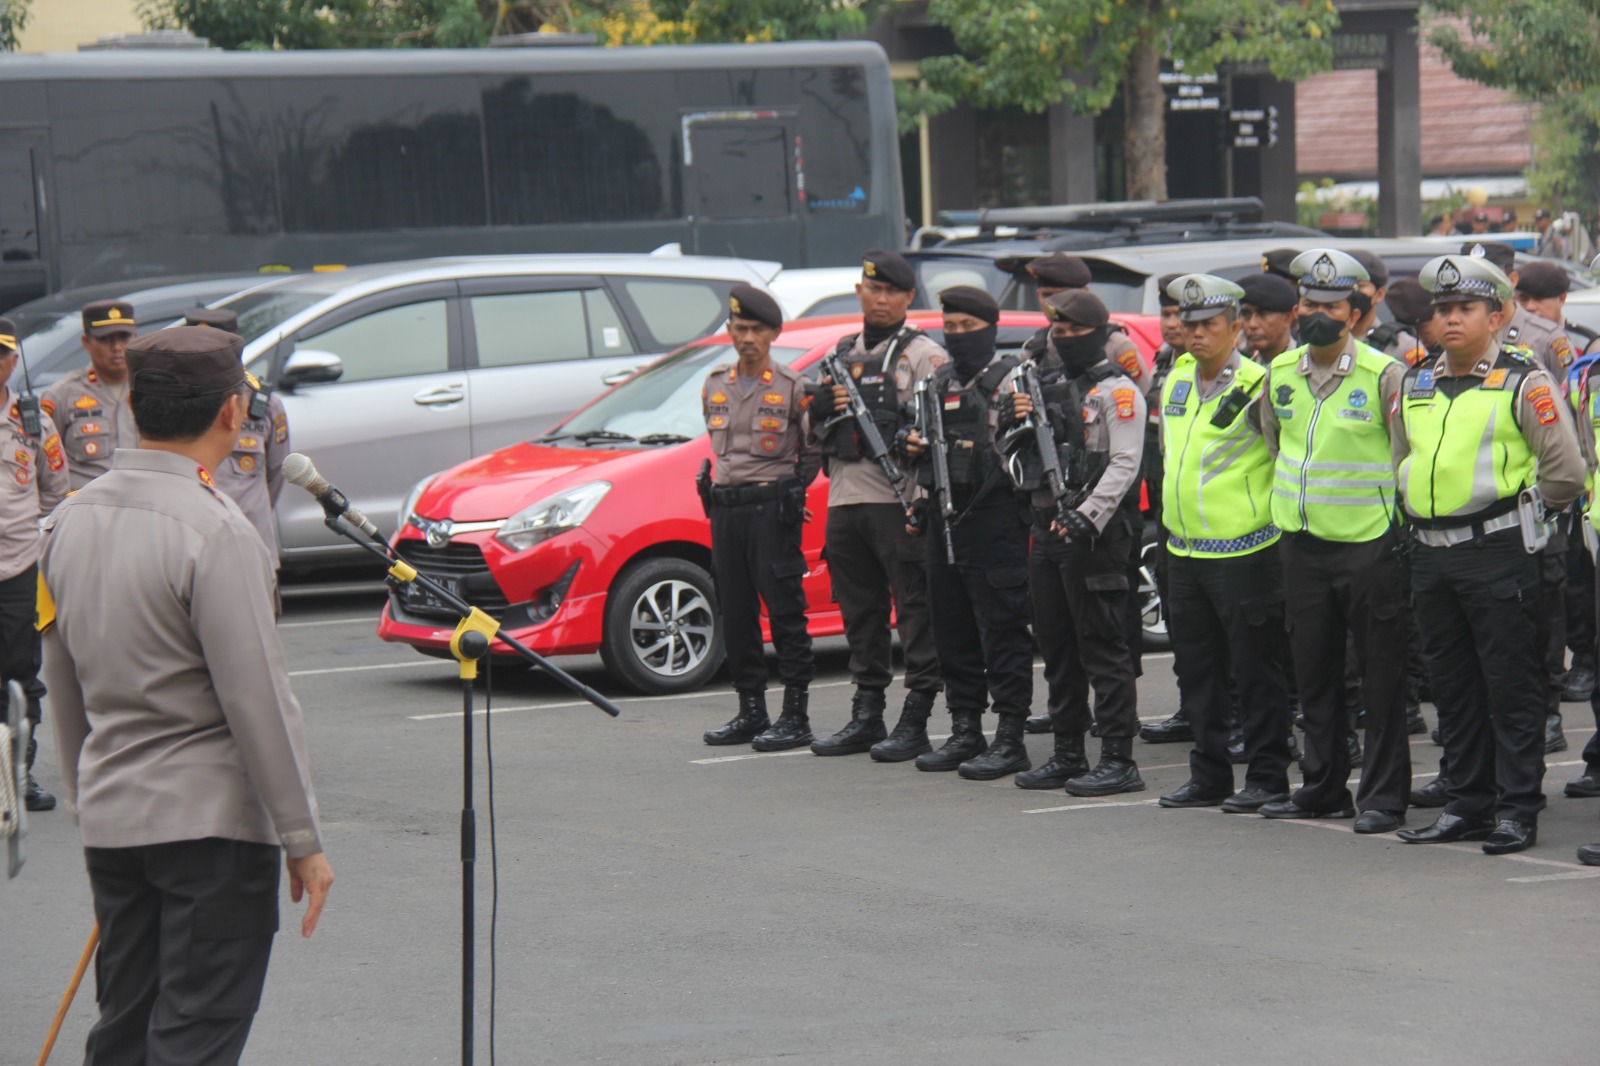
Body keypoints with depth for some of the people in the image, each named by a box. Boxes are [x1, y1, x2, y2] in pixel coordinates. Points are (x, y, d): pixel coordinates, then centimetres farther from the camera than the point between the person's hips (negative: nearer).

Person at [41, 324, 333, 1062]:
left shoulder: (71, 520, 6)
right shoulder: (213, 531, -17)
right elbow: (257, 701, -17)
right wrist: (302, 840, -10)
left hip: (110, 820, 7)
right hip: (211, 817, -7)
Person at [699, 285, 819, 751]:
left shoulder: (792, 387, -4)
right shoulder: (715, 385, 12)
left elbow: (814, 451, 1)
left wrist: (789, 489, 0)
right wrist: (729, 488, 12)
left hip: (772, 507, -6)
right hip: (725, 507, 6)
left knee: (785, 611, -6)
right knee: (735, 615, 7)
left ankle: (796, 716, -4)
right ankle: (751, 711, 15)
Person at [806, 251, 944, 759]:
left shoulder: (923, 353, -2)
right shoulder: (843, 353, 19)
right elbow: (812, 429, 21)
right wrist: (821, 408, -1)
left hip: (900, 501, -7)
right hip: (844, 500, 7)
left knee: (916, 610, -5)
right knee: (860, 612, 12)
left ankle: (915, 724, -4)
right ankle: (866, 718, 20)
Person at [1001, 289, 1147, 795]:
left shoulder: (1116, 389, -7)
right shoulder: (1043, 382, 16)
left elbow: (1125, 464, -16)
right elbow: (1011, 453, 21)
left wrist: (1086, 517, -25)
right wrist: (1013, 423, -1)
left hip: (1095, 531, -8)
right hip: (1047, 525, 8)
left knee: (1103, 645, -8)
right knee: (1056, 646, 12)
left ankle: (1118, 759, -6)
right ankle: (1067, 755, 20)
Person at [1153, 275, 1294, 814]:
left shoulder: (1257, 386, -12)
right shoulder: (1176, 380, 11)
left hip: (1243, 551, -8)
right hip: (1184, 549, 8)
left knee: (1256, 670, -1)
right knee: (1196, 669, 12)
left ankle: (1266, 776, 5)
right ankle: (1209, 775, 21)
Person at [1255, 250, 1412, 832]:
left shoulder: (1384, 374, -10)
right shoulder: (1280, 373, 6)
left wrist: (1394, 512, -5)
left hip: (1370, 544, -6)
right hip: (1302, 543, 6)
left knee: (1381, 675, 0)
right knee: (1314, 673, 12)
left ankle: (1383, 796, 5)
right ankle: (1323, 789, 21)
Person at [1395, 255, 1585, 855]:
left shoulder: (1524, 384, -7)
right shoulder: (1416, 385, 12)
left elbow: (1565, 472, -8)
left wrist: (1520, 508, 1)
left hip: (1496, 553, -7)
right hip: (1430, 556, 7)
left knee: (1511, 687, -4)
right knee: (1453, 689, 11)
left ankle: (1517, 810, -1)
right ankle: (1468, 803, 18)